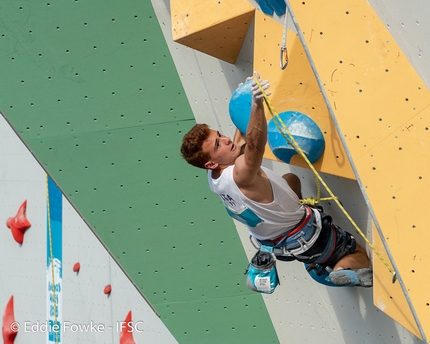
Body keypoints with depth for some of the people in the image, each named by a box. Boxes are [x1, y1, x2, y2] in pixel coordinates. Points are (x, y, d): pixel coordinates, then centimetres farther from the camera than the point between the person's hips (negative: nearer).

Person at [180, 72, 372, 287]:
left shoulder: (214, 177, -12)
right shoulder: (240, 175, -37)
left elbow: (241, 142, 3)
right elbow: (255, 145, -58)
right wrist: (257, 104, -68)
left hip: (274, 242, 8)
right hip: (302, 237, -8)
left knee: (290, 180, 33)